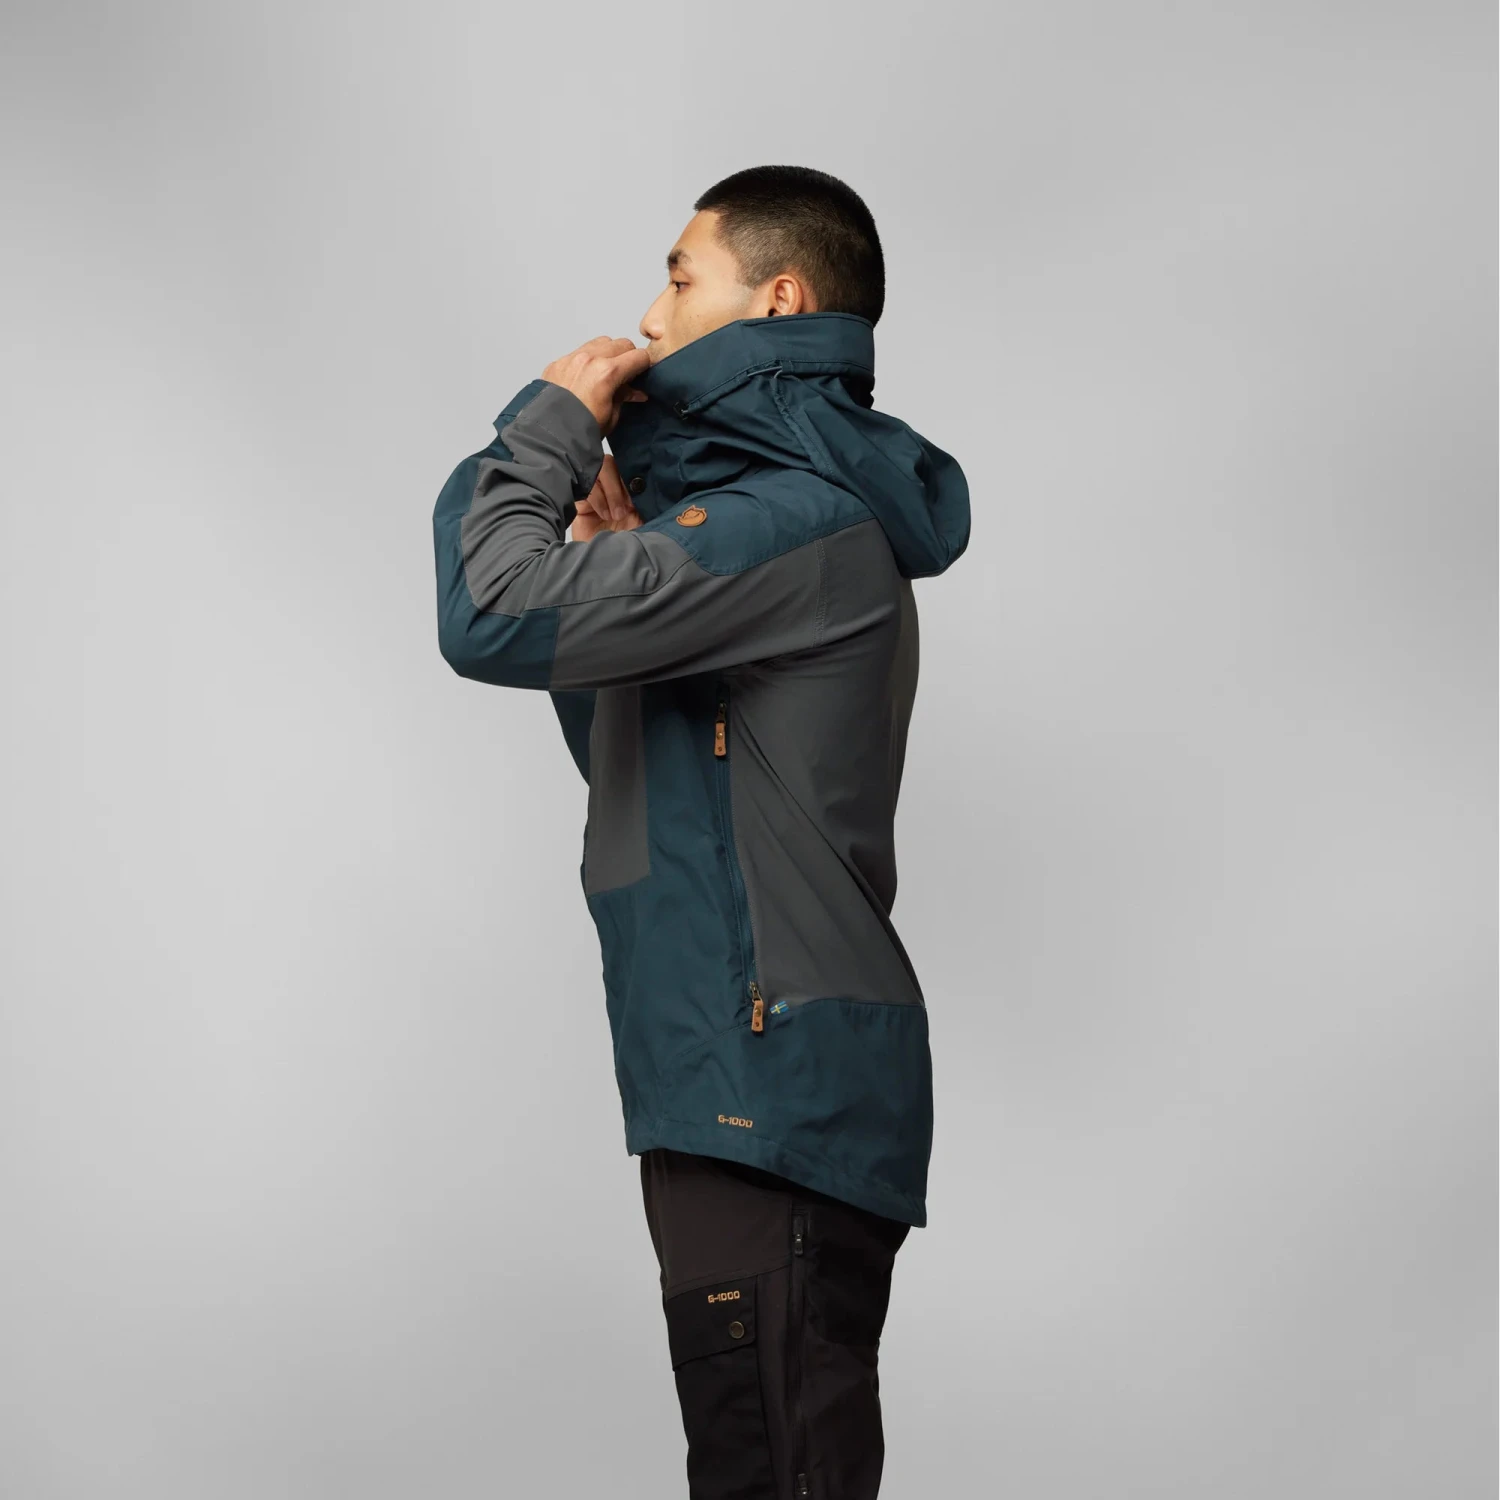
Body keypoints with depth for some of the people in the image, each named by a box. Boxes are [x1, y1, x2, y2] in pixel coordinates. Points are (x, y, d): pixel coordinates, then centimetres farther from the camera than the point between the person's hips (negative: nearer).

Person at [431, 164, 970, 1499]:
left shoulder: (804, 522, -15)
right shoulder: (800, 512, 19)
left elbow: (498, 620, -23)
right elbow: (635, 766, 26)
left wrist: (551, 425, -6)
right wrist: (620, 561, 12)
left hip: (776, 1094, -11)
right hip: (739, 1091, 11)